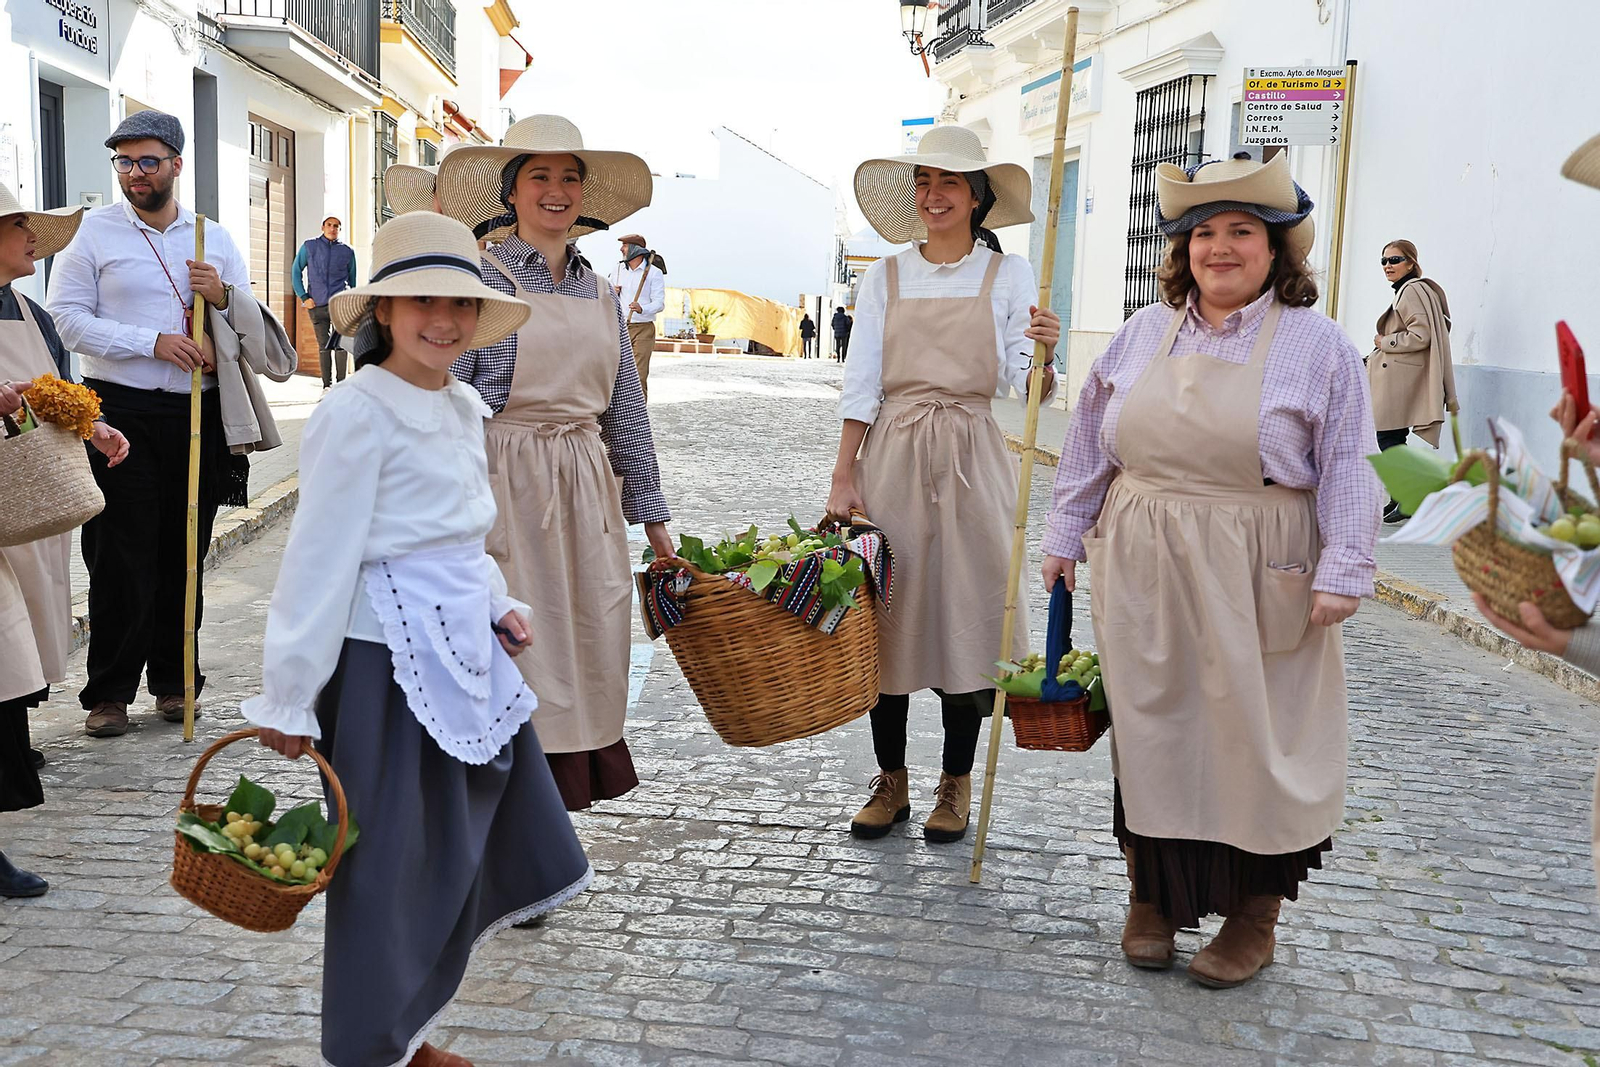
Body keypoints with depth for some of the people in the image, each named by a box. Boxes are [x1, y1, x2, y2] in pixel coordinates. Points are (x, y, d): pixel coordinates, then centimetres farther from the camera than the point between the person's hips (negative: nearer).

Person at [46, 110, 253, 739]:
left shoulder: (215, 239, 12)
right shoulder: (93, 232, 3)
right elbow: (67, 319, -6)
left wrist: (223, 296, -7)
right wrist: (154, 342, -15)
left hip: (199, 416, 3)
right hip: (121, 415, -3)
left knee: (185, 555, 9)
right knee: (120, 558, -2)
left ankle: (174, 679, 22)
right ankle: (108, 692, 9)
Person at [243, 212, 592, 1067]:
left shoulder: (463, 409, 9)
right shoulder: (356, 416, -15)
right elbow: (319, 561, -16)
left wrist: (498, 607, 7)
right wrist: (289, 697, -13)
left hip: (464, 652, 9)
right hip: (388, 664, -8)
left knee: (464, 850, 16)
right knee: (393, 862, 3)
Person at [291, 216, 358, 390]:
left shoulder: (347, 251, 9)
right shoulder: (309, 246, 9)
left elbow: (353, 278, 18)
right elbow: (295, 271, 12)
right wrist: (303, 296, 2)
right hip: (316, 304, 1)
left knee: (339, 344, -12)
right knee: (323, 346, 5)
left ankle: (341, 384, -9)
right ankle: (326, 385, 9)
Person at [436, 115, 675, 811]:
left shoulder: (599, 293, 15)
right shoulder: (483, 278, -3)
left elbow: (626, 408, 18)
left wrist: (651, 513, 17)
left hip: (587, 492, 6)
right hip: (506, 485, -6)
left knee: (585, 652, 7)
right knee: (515, 649, -5)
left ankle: (564, 799, 19)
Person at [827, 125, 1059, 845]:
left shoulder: (1009, 277, 4)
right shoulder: (885, 278, 9)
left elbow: (1025, 384, -2)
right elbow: (861, 383, 4)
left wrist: (1042, 352, -24)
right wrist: (843, 477, -4)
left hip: (970, 460, -1)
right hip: (891, 457, 2)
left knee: (966, 614, 2)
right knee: (887, 617, 4)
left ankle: (956, 782, 19)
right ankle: (891, 780, 18)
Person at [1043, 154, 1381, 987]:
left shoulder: (1317, 344, -1)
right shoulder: (1143, 333, 9)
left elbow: (1347, 468, -4)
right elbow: (1090, 444, 14)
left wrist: (1342, 570, -11)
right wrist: (1066, 535, 12)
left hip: (1255, 581, -3)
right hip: (1142, 572, 4)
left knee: (1252, 737, 3)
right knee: (1149, 730, 9)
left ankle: (1253, 918, 19)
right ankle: (1151, 897, 25)